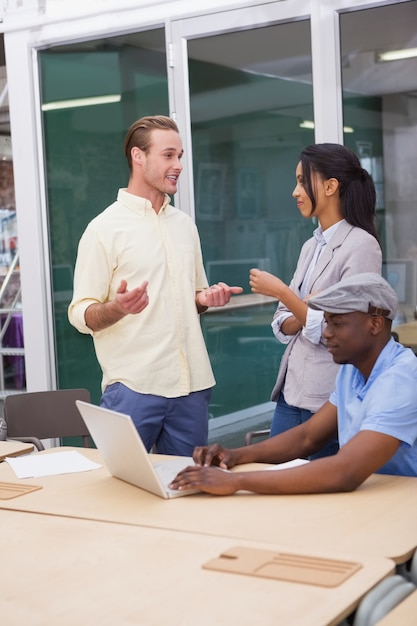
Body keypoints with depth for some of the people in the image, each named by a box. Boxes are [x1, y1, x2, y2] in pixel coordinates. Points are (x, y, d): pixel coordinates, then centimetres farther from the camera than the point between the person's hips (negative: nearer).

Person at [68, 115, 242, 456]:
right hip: (134, 388, -5)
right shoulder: (105, 227, -5)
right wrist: (119, 307, -27)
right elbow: (81, 314, -7)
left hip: (192, 384, 6)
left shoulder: (185, 224, 14)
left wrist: (209, 298, 1)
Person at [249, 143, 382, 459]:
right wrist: (304, 315, -10)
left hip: (329, 399, -7)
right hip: (291, 389, 7)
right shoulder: (312, 246, 11)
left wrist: (280, 291, -15)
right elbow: (282, 323, 12)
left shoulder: (361, 245, -13)